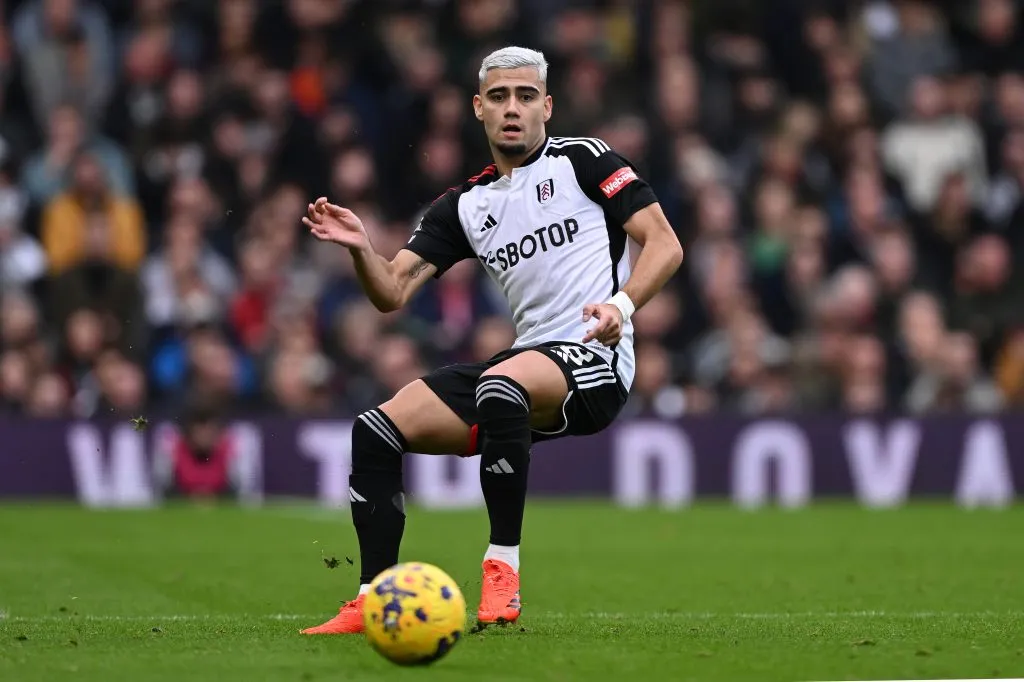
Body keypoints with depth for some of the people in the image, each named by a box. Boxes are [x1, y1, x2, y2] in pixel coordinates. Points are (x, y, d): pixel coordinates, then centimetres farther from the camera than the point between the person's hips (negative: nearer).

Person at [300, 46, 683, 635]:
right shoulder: (463, 206, 17)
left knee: (500, 387, -38)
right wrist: (361, 248, -11)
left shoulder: (582, 160, 3)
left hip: (595, 363, -7)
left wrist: (622, 304, -22)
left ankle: (503, 573, -30)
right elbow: (393, 292, 10)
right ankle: (376, 602, -7)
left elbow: (665, 244, -4)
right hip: (528, 360, 7)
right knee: (377, 429, -7)